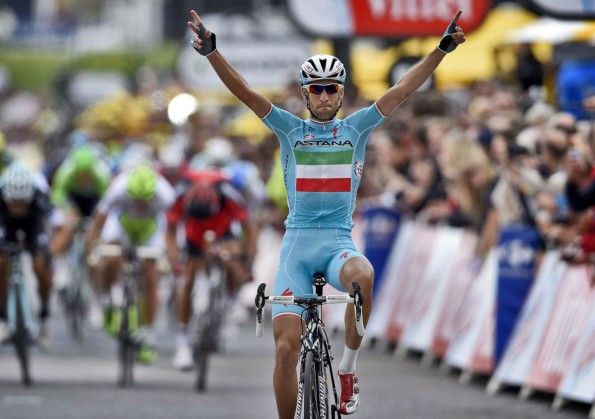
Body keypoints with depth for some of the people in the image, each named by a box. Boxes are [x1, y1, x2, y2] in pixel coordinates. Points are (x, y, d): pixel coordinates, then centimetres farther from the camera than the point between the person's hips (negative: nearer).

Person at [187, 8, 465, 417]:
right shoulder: (290, 129, 8)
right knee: (287, 347, -10)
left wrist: (442, 49, -5)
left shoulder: (355, 128, 10)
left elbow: (402, 91, 4)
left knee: (362, 276, -36)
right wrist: (211, 51, -16)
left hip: (339, 243, 0)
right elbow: (245, 92, -2)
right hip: (297, 244, 0)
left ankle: (348, 369, -17)